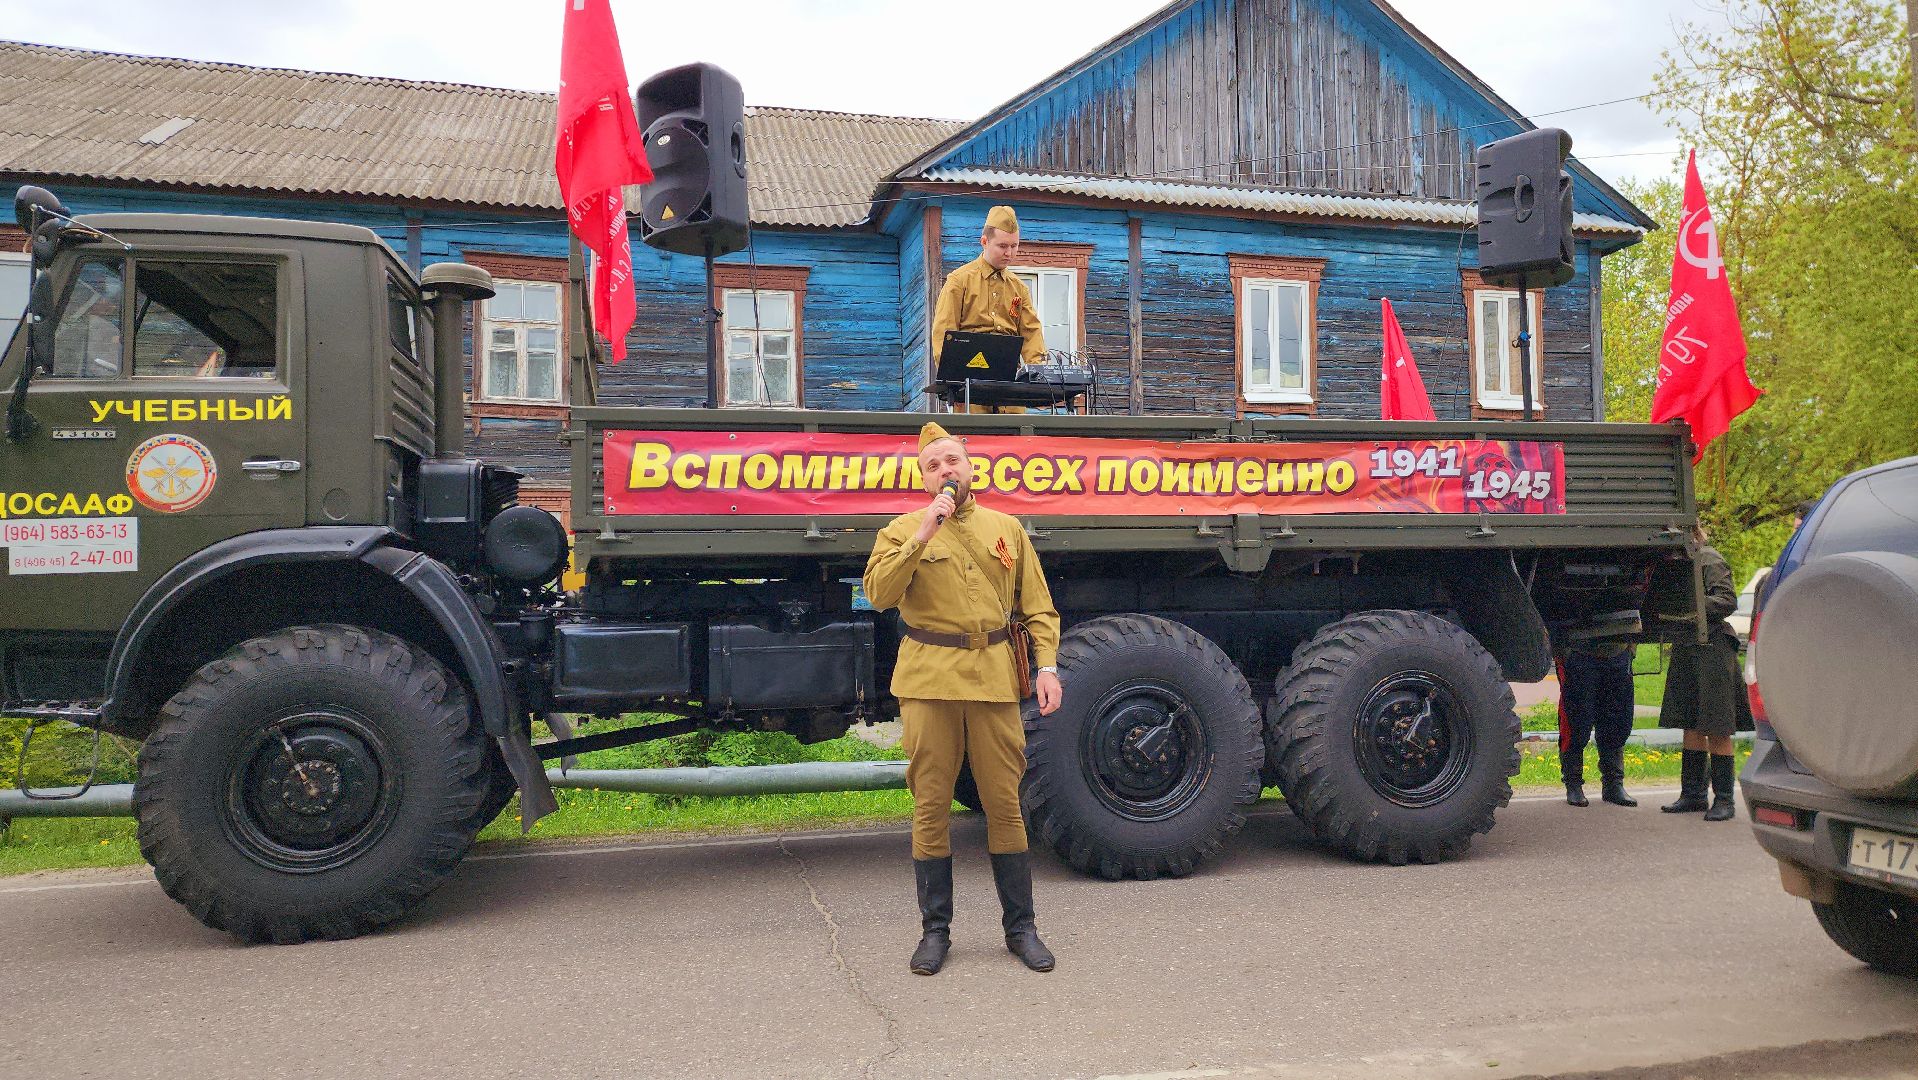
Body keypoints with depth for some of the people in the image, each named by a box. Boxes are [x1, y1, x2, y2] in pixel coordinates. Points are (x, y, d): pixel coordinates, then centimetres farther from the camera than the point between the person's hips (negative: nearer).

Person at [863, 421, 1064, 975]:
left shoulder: (1006, 528, 12)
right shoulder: (904, 529, 5)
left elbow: (1037, 606, 12)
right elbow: (879, 593, -12)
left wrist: (1047, 664, -1)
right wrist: (922, 535, -16)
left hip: (995, 677, 2)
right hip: (929, 679, -1)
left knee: (1005, 803, 5)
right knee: (931, 807, 3)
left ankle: (1021, 928, 17)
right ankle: (935, 930, 16)